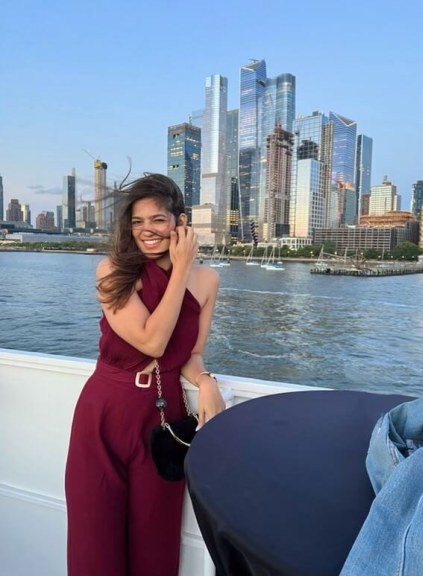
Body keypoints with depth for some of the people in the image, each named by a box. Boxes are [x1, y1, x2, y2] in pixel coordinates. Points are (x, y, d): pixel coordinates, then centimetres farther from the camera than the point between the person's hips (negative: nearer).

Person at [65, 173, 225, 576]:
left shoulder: (206, 279, 0)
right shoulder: (112, 271, -9)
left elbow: (192, 355, 5)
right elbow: (152, 342, -19)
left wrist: (206, 383, -17)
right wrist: (181, 270, -17)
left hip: (164, 415, 2)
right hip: (105, 414, -1)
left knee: (154, 539, 17)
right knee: (97, 539, 14)